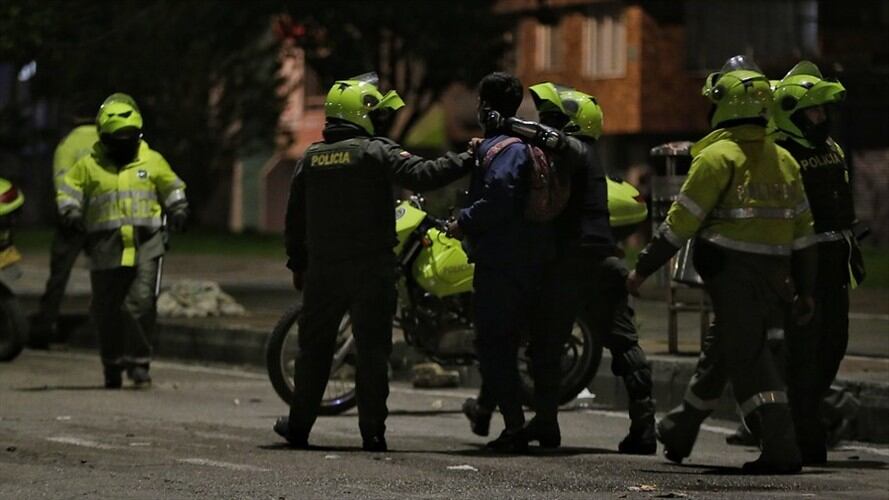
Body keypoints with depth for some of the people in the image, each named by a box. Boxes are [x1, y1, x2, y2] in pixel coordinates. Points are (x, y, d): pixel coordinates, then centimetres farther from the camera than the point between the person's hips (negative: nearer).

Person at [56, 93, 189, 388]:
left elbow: (172, 187, 22)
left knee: (140, 304, -12)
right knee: (107, 309, 4)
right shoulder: (89, 165, 7)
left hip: (145, 244, -1)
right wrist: (71, 213, -7)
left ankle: (139, 363, -4)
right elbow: (68, 190, 11)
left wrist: (178, 209, 6)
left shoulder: (153, 162, 10)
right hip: (105, 247, 1)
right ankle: (112, 367, 17)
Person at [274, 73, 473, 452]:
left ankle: (299, 425, 17)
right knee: (372, 350, 0)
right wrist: (467, 160, -13)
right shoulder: (376, 152, -8)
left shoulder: (311, 158, 9)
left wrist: (297, 265, 21)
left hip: (322, 268, 4)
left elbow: (295, 218, 13)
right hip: (371, 270, -4)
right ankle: (372, 431, -3)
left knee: (314, 347, 13)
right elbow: (422, 175, -21)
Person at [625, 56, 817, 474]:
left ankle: (781, 450, -18)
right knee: (718, 352, 21)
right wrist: (804, 289, 18)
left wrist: (643, 269, -4)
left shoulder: (718, 156, -11)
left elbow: (681, 222, -11)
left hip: (732, 274, -7)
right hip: (773, 276, 7)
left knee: (748, 360, -7)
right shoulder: (783, 161, 11)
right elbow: (802, 230, 12)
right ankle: (680, 433, 37)